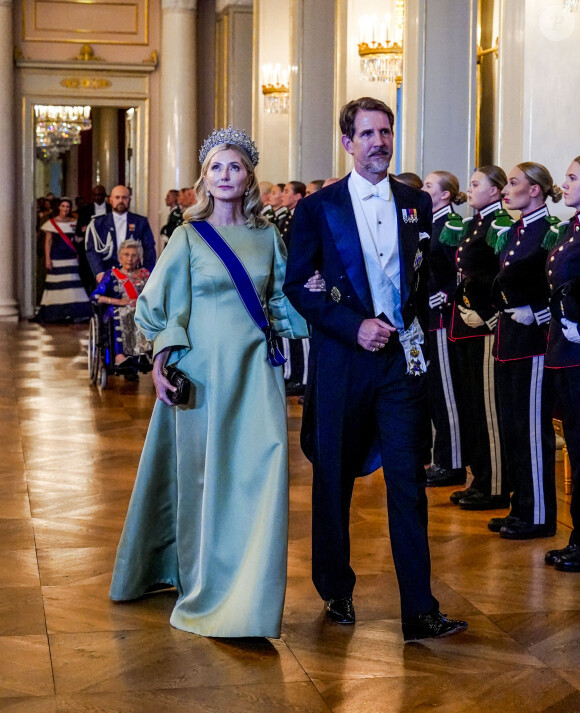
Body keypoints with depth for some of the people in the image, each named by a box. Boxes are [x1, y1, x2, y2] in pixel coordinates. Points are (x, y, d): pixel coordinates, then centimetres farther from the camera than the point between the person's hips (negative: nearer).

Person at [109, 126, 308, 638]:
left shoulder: (268, 237, 9)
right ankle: (203, 582, 21)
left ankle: (249, 592, 7)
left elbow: (284, 300, 16)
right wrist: (161, 360, -10)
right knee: (201, 474, 5)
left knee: (262, 467, -5)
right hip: (203, 366, -2)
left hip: (255, 366, 2)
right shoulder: (189, 236, 1)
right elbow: (159, 304, 1)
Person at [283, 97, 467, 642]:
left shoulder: (417, 204, 9)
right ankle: (335, 591, 27)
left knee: (408, 482, -2)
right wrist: (355, 326, -12)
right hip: (342, 361, -1)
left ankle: (419, 610, 2)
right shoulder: (318, 208, 1)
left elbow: (428, 277, 16)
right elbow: (297, 286, -3)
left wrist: (418, 332, 2)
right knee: (334, 479, 10)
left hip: (403, 358, 2)